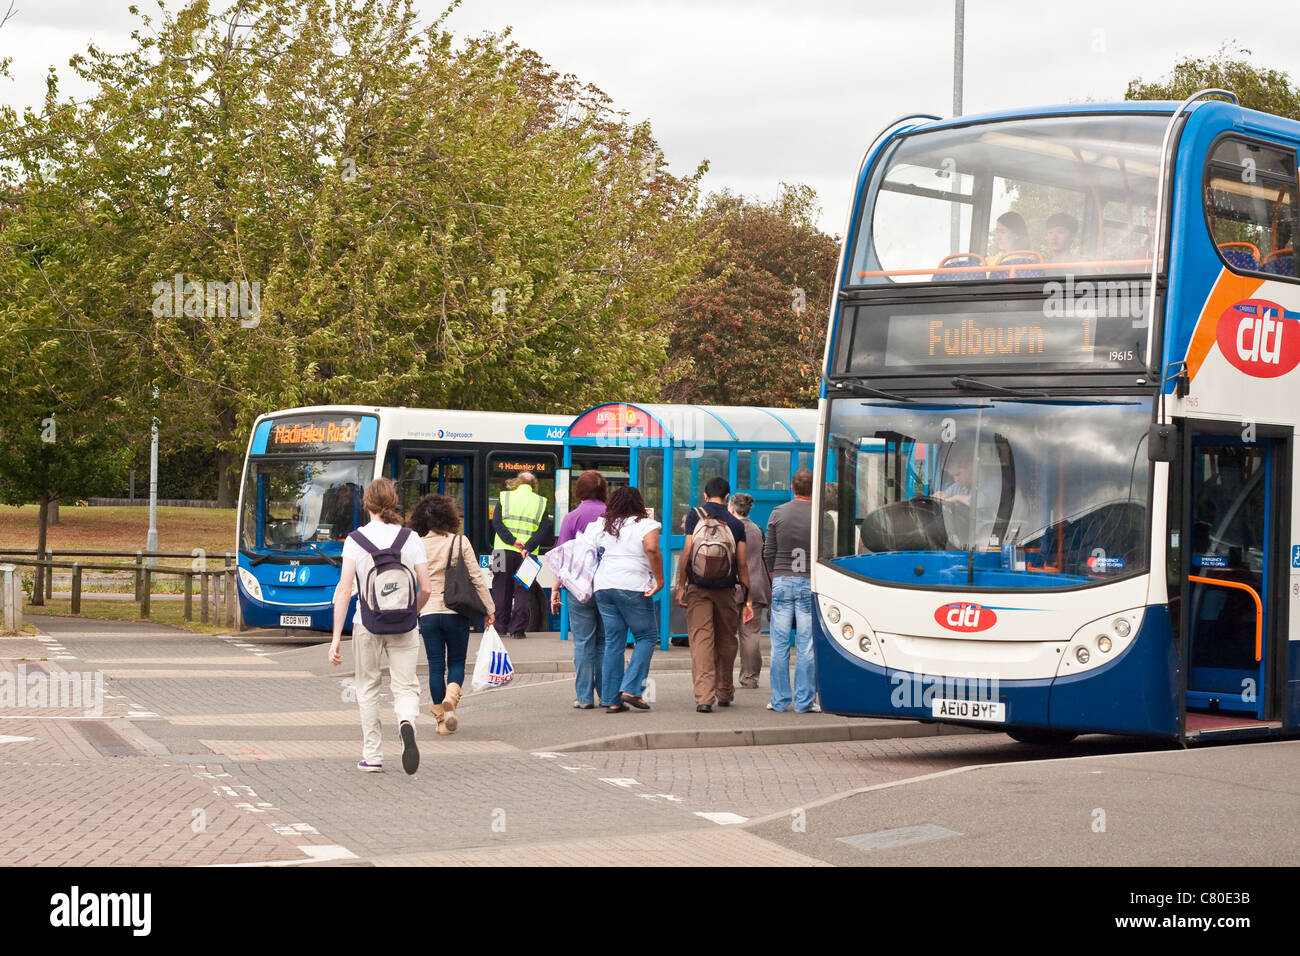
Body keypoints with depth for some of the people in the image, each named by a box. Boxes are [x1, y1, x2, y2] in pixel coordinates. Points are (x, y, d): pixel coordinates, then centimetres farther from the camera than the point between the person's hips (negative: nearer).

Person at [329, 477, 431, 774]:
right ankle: (407, 722, -27)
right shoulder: (410, 539, 0)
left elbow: (344, 589, -9)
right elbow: (426, 589, 2)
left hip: (366, 624, 0)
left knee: (368, 688, 15)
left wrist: (336, 636, -7)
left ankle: (372, 755, 18)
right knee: (405, 686, 6)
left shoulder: (355, 539, -4)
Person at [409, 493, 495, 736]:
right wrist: (489, 609, 5)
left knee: (436, 666, 8)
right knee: (457, 662, 12)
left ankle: (441, 719, 10)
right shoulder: (460, 542, -4)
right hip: (456, 612, -1)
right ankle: (451, 698, -16)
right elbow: (476, 578, -2)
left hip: (428, 613, 1)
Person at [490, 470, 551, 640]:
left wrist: (512, 541, -12)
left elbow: (496, 522, -7)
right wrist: (528, 547, -13)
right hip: (526, 554, 0)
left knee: (501, 590, 10)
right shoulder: (540, 502, 6)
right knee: (522, 591, 4)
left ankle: (501, 625, 13)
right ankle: (517, 629, 0)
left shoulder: (505, 497, 5)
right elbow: (545, 528, -5)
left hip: (504, 550, 0)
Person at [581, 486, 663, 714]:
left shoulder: (602, 526, 14)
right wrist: (659, 580, -12)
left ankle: (611, 699, 6)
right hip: (633, 587, -5)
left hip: (603, 586, 5)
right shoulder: (645, 525, -1)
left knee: (613, 642, 8)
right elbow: (652, 549, -17)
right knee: (647, 636, 6)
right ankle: (632, 688, -7)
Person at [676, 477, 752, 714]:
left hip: (698, 587, -2)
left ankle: (704, 697, -17)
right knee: (726, 640, 16)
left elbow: (687, 551, -7)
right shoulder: (735, 523, 5)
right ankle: (724, 693, 28)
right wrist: (748, 598, 7)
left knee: (701, 640, -5)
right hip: (726, 588, 2)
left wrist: (681, 586, -3)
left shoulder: (695, 516, 0)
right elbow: (742, 563, 3)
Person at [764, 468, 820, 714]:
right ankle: (804, 701, 3)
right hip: (809, 583, -2)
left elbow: (769, 552, 5)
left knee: (780, 643, 6)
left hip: (782, 581, 2)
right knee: (806, 644, 2)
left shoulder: (778, 513, 1)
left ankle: (779, 700, 9)